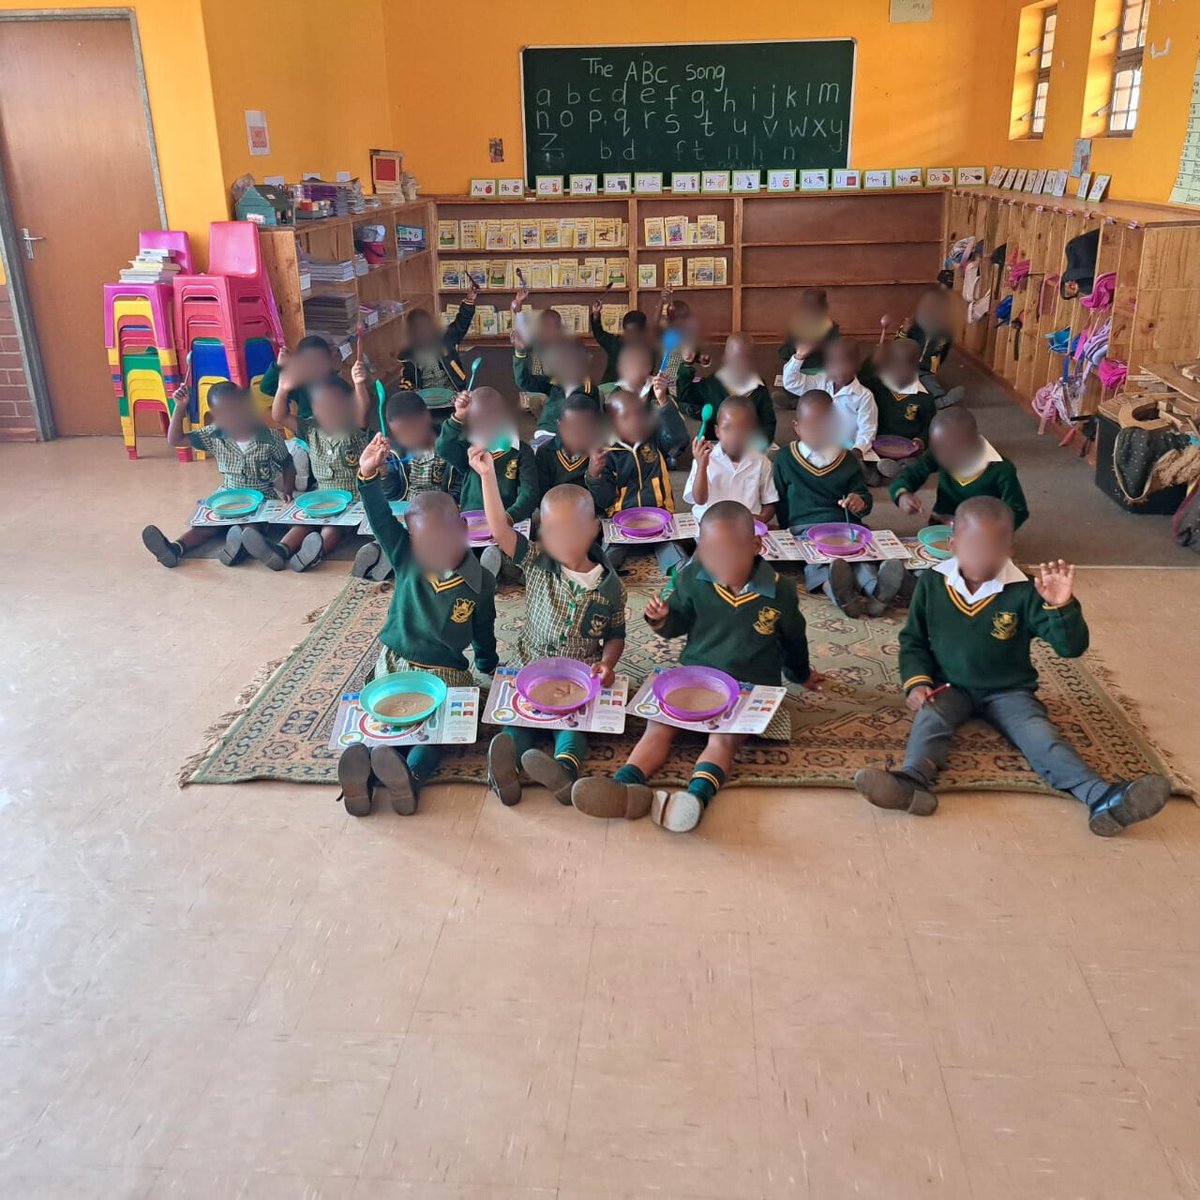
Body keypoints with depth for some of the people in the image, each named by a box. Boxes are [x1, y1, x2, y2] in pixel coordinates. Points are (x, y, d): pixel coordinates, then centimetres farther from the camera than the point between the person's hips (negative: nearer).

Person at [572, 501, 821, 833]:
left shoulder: (779, 591, -6)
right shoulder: (692, 578, -2)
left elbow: (794, 638, 13)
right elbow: (679, 624, 13)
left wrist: (801, 674, 29)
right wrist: (661, 619, -11)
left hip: (750, 687, -2)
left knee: (724, 739, -31)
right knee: (658, 725, -22)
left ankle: (696, 796, -55)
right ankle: (624, 786, -43)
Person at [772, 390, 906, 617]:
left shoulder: (847, 460, 18)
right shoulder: (785, 458, 15)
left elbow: (864, 496, 19)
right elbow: (779, 501, 16)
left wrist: (861, 502, -6)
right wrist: (789, 531, 3)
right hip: (803, 528, -2)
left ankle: (875, 589, -65)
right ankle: (834, 589, -70)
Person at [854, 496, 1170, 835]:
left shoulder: (1023, 591, -10)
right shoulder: (932, 583, -6)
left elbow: (1071, 646, -14)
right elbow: (913, 640, 6)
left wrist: (1062, 606, -32)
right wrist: (916, 681, -11)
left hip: (1009, 691, 0)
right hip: (950, 687, 0)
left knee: (1039, 734, -25)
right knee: (930, 718, -30)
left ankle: (1102, 797, -43)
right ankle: (912, 782, -57)